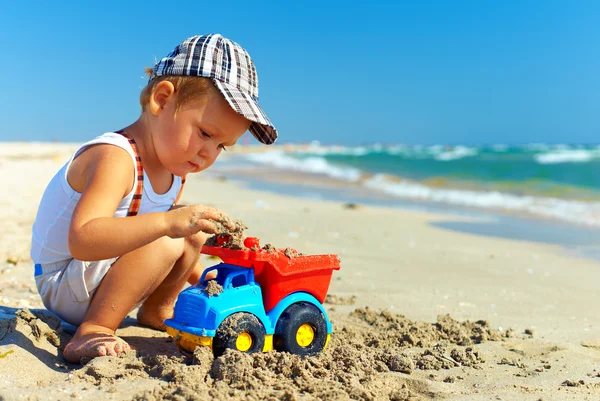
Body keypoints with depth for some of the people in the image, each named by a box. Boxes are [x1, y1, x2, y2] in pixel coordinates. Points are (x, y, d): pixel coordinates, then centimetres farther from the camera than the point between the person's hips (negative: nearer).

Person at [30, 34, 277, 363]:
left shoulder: (173, 162, 0)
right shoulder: (115, 159, -30)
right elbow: (81, 241, -43)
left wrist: (196, 275, 13)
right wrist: (168, 222, -53)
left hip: (107, 272, 9)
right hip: (63, 287, -9)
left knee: (195, 232, 2)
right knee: (164, 243, -30)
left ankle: (157, 310, 14)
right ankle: (94, 330, -24)